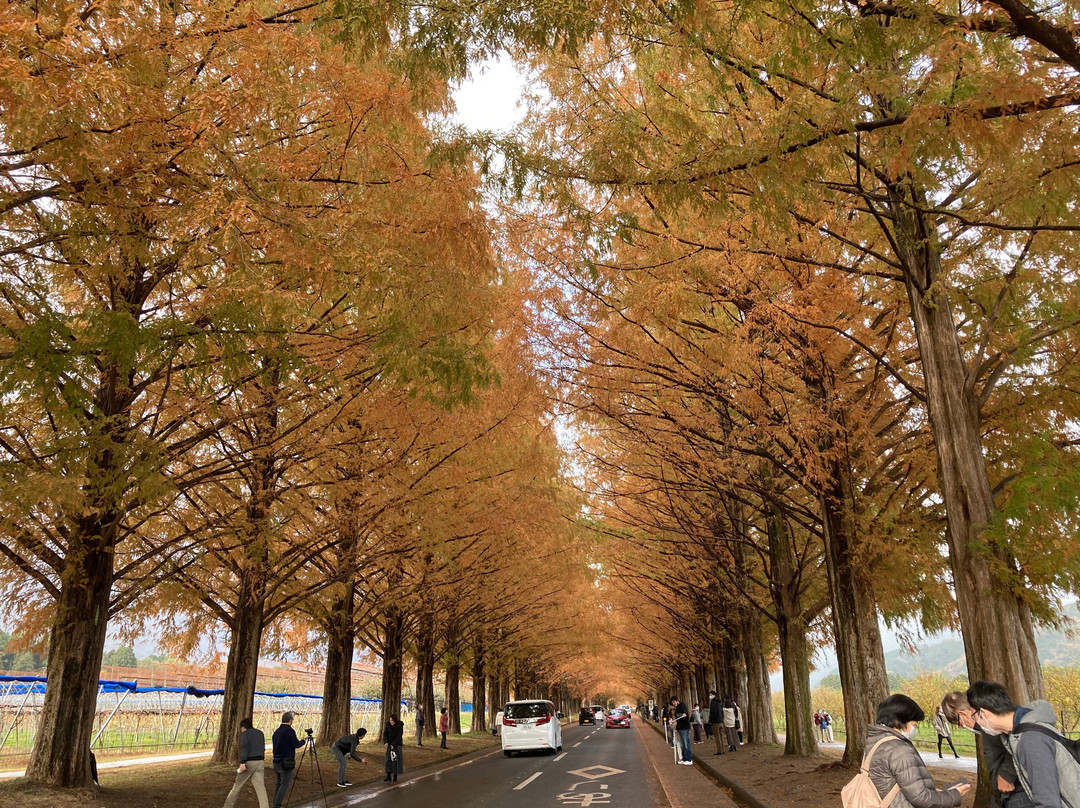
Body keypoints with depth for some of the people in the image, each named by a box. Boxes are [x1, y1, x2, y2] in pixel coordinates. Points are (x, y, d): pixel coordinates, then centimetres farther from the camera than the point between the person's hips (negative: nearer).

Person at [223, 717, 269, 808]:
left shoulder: (245, 733, -2)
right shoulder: (260, 733, 18)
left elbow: (244, 748, -17)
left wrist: (242, 763, -24)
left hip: (249, 763, -5)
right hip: (260, 762, 5)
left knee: (238, 785, 14)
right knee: (260, 788, -3)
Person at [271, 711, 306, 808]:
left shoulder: (276, 731, 7)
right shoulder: (290, 731, -14)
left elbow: (274, 743, 16)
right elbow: (297, 745, -10)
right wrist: (303, 741, 10)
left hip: (276, 762, 7)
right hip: (286, 763, -7)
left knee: (279, 784, 16)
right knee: (284, 785, -2)